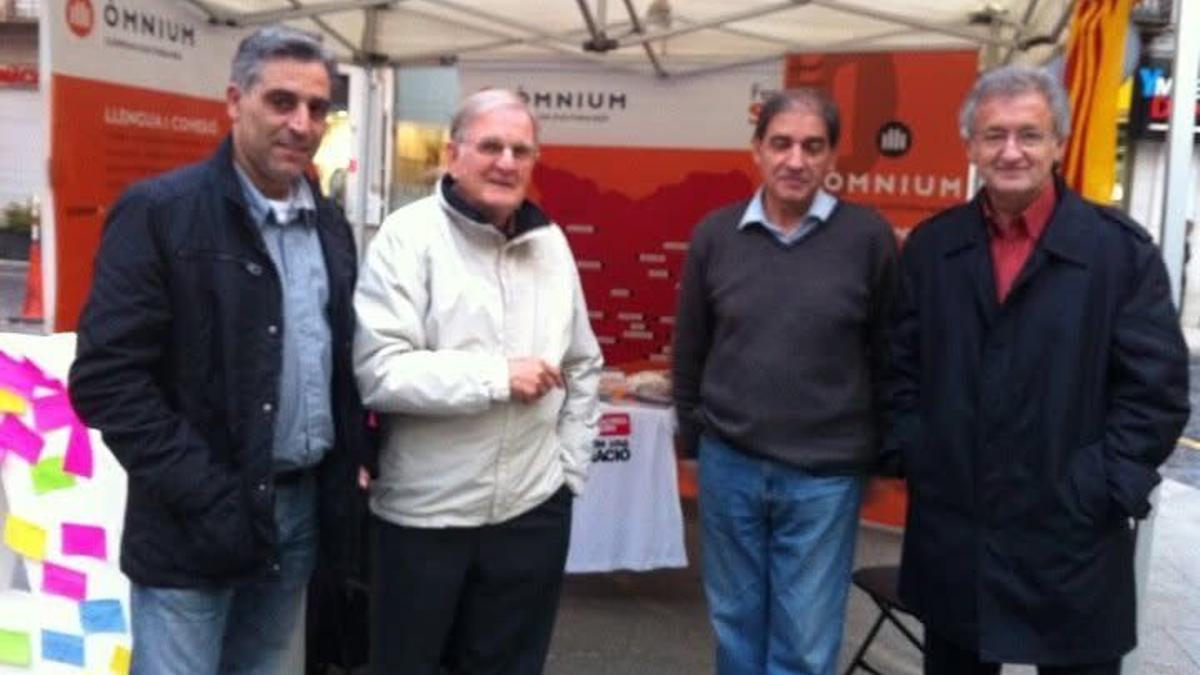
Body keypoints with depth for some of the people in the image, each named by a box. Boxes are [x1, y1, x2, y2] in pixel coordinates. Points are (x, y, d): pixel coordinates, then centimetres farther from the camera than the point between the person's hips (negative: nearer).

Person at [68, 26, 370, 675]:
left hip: (305, 508, 6)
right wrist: (206, 495, -18)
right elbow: (106, 376, -15)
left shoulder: (330, 225, 9)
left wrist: (350, 466, 4)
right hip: (195, 522, -5)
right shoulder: (159, 211, -10)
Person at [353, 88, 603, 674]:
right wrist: (499, 376, -19)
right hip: (423, 514, -4)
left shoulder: (551, 242, 6)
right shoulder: (409, 235, -11)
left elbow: (583, 366, 13)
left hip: (534, 509, 5)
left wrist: (570, 466, 7)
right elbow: (378, 372, -20)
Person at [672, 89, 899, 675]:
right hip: (728, 465, 3)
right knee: (735, 624, 17)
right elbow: (690, 348, 8)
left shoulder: (869, 237, -7)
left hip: (825, 475, -2)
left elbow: (889, 354, 1)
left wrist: (882, 452, 5)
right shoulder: (715, 234, 0)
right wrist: (692, 434, 12)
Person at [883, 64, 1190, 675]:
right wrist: (908, 454, 0)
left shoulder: (1121, 249, -4)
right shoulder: (931, 246, 6)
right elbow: (900, 365, 10)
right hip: (950, 535, 3)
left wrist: (1103, 492, -11)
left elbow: (1157, 388, -6)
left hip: (1072, 539, -2)